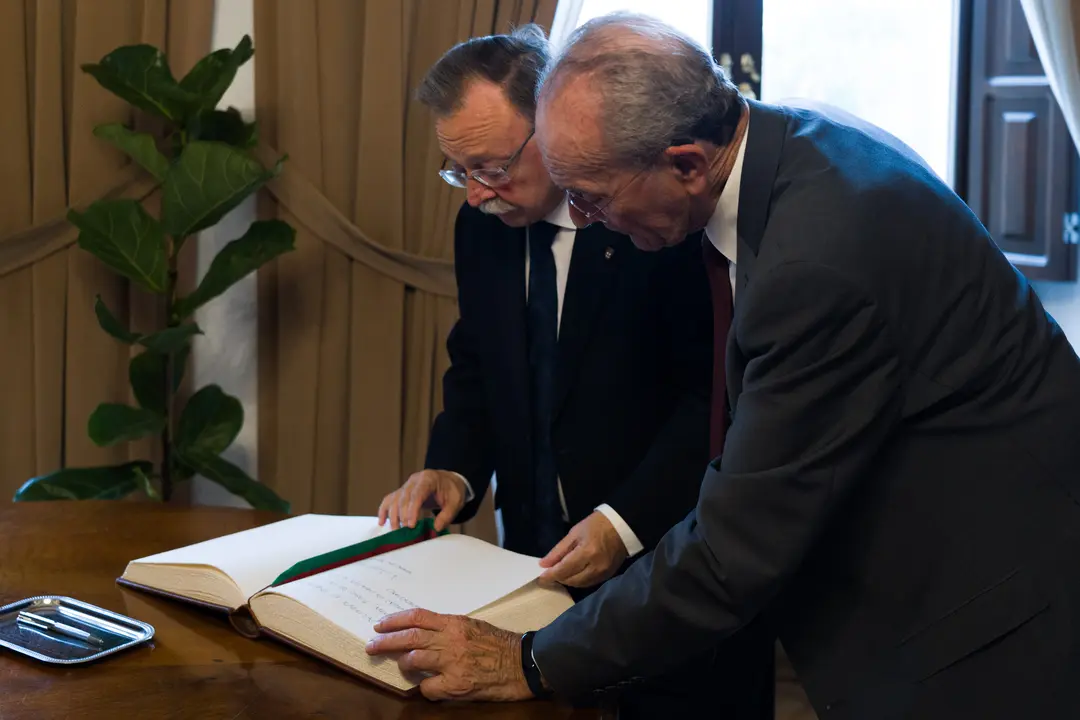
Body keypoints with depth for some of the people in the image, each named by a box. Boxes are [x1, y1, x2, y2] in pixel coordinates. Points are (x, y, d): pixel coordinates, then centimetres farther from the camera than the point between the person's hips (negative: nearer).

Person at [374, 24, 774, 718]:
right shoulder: (483, 224, 5)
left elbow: (716, 392, -18)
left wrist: (627, 522, -25)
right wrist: (453, 471, -4)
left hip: (667, 555, -5)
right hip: (540, 558, 5)